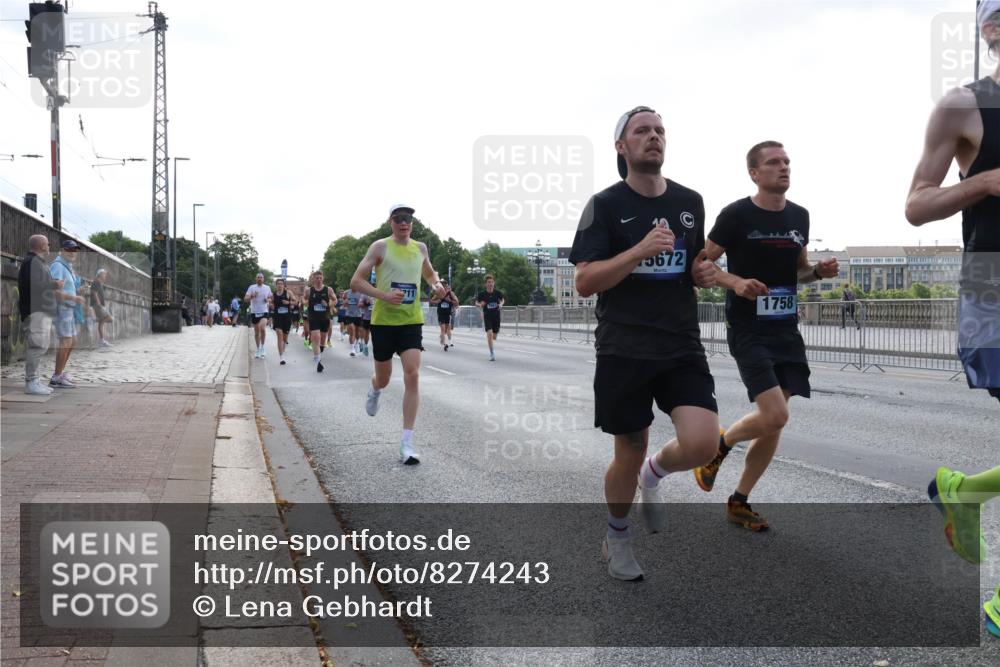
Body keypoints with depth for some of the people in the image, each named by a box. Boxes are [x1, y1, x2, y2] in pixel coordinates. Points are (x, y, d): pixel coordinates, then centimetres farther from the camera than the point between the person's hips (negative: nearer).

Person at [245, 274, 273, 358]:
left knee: (263, 328, -24)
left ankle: (262, 347, -9)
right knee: (256, 332, 9)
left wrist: (268, 300, -5)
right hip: (254, 312, 1)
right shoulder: (252, 287, 0)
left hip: (264, 312, -1)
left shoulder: (267, 288, 5)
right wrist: (252, 296, -22)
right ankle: (258, 349, 23)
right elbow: (245, 299, -3)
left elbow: (271, 298, 17)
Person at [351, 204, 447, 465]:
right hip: (383, 321, -2)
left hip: (412, 321, 2)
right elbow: (356, 281, -9)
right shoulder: (380, 247, -5)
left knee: (412, 376, -13)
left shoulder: (420, 248, 8)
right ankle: (374, 391, 53)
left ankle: (407, 442, -11)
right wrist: (384, 295, -23)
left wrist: (437, 283, 5)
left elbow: (429, 272, 29)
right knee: (383, 379, 11)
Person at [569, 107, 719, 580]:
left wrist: (703, 274, 1)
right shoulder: (605, 204, -4)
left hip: (682, 346, 3)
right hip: (623, 350, -3)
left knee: (702, 443, -15)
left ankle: (654, 474, 20)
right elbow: (584, 283, -11)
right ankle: (617, 536, 35)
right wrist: (640, 250, -22)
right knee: (629, 455, 6)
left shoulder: (690, 202, 10)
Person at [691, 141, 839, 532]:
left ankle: (739, 502, 21)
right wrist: (736, 282, -20)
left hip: (786, 331, 6)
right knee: (774, 416, -18)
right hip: (748, 331, -6)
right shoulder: (736, 215, -8)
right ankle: (719, 445, 13)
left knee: (773, 423, 6)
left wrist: (819, 271, 0)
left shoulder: (799, 217, 9)